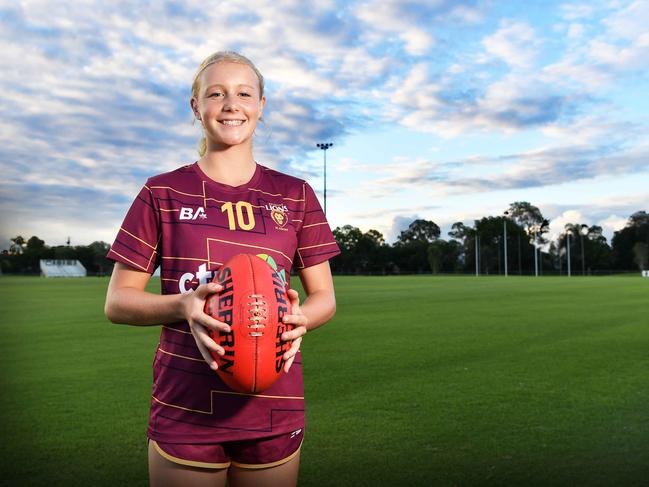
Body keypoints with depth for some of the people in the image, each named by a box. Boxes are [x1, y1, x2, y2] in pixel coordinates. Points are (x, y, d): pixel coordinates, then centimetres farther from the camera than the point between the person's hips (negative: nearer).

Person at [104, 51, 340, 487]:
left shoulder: (295, 195, 5)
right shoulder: (163, 193, 1)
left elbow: (325, 297, 8)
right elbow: (117, 301, 1)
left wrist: (301, 318, -15)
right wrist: (183, 306, -18)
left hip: (275, 413, 2)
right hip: (185, 409, -1)